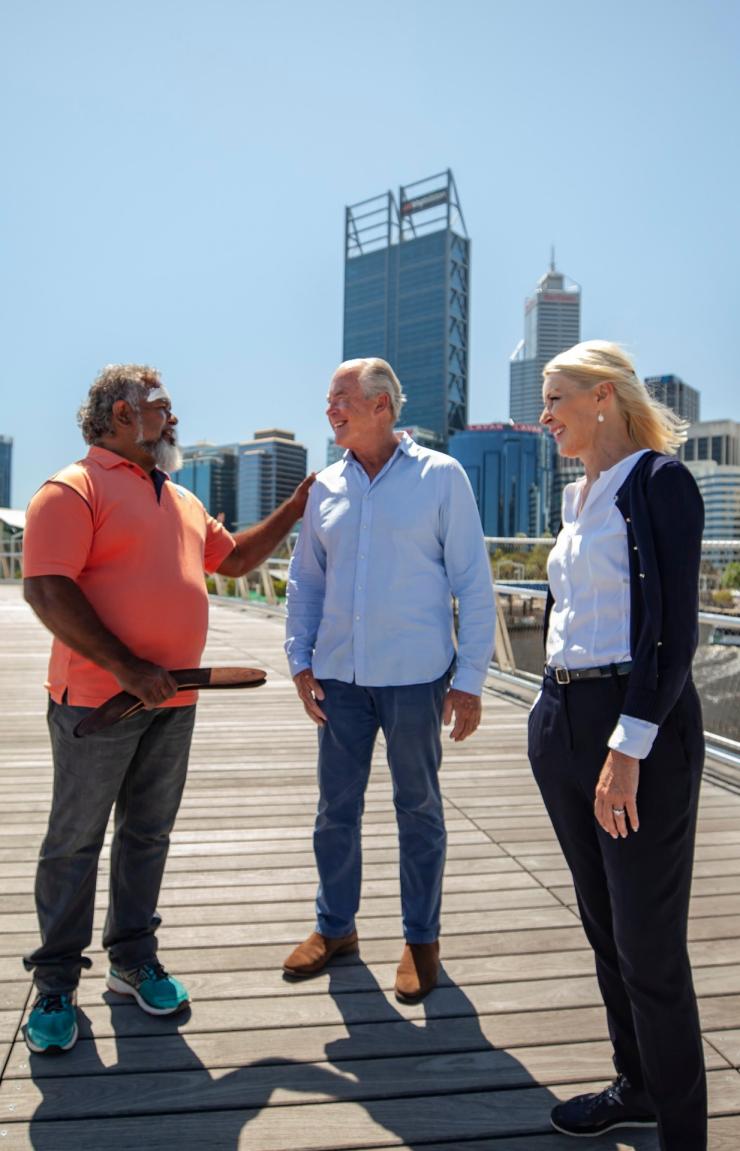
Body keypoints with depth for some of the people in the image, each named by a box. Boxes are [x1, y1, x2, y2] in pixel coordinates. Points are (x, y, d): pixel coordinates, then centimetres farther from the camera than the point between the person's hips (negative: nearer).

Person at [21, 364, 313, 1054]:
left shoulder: (181, 500, 17)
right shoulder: (75, 489, -9)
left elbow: (234, 558, 27)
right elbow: (46, 590, -17)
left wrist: (295, 508, 20)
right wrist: (126, 668, -21)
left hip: (172, 699, 7)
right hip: (97, 697, -7)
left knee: (148, 833, 14)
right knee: (75, 840, 4)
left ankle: (133, 960, 29)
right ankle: (55, 986, 17)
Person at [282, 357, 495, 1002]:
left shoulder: (440, 476, -5)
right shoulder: (326, 487, 7)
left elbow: (472, 581, -5)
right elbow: (306, 579, 13)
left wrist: (470, 678, -9)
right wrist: (300, 660, 4)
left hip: (414, 676, -4)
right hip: (339, 676, 4)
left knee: (418, 810, 9)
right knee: (336, 808, 12)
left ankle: (422, 939, 26)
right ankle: (335, 927, 31)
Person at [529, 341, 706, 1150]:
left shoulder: (657, 481, -11)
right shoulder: (580, 497, 14)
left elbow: (673, 628, -18)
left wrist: (628, 748, -22)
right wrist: (551, 712, 17)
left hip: (636, 720, -8)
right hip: (563, 719, 9)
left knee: (648, 943, 2)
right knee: (601, 923, 18)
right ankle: (636, 1086, 36)